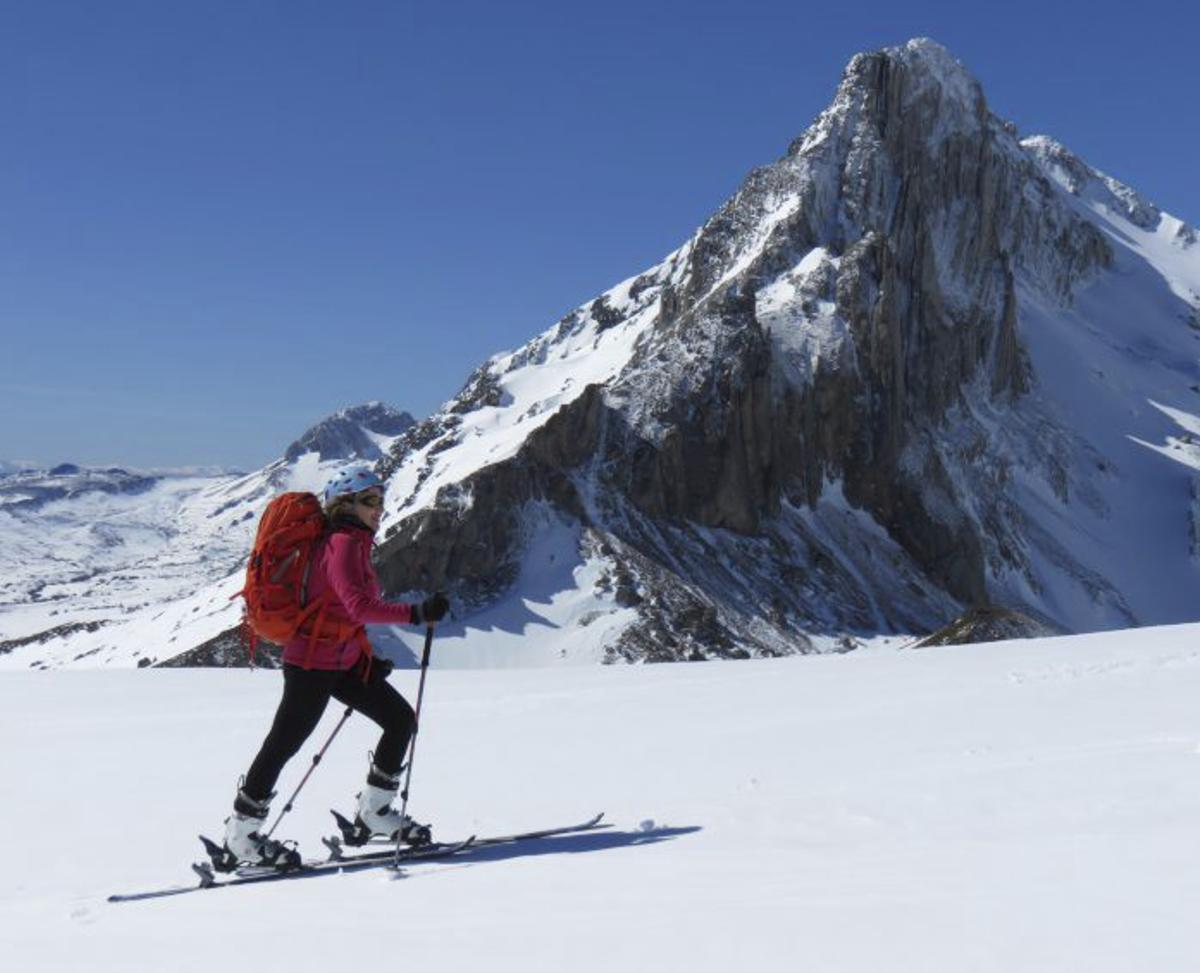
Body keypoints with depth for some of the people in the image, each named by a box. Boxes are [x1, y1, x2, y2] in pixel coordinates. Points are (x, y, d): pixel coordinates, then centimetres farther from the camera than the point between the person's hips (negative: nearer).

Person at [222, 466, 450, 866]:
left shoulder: (354, 543, 14)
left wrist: (367, 659, 17)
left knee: (401, 718, 6)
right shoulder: (343, 543, -16)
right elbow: (359, 606, -30)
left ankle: (374, 811, 16)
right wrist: (417, 614, -35)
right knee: (283, 743, 0)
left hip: (344, 660, 10)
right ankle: (240, 836, 12)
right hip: (313, 660, -10)